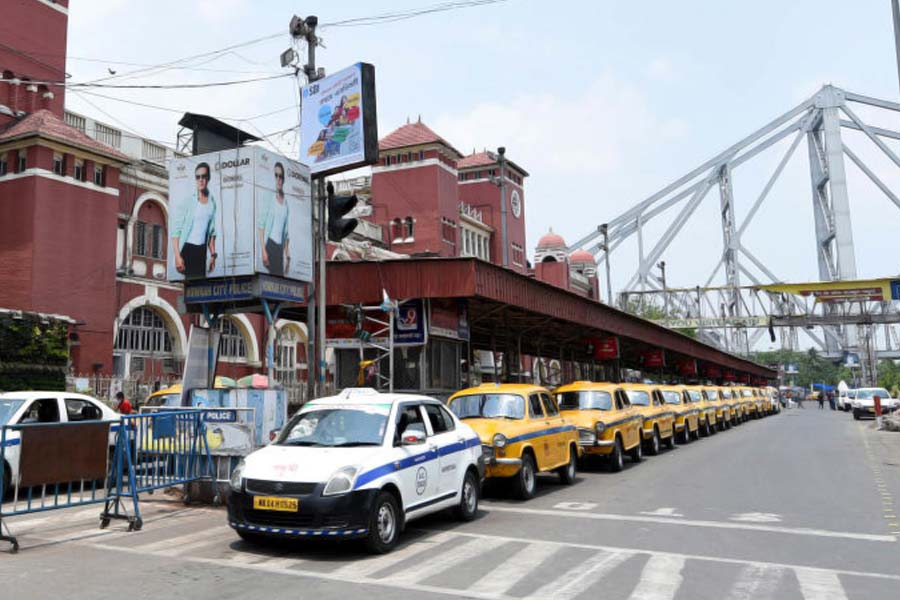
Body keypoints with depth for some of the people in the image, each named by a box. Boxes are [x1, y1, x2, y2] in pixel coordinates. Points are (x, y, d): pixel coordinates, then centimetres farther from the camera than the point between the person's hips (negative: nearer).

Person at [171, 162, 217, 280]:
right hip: (187, 248, -4)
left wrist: (213, 254, 13)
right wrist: (177, 256, -17)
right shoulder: (187, 202, -8)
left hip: (202, 250, 5)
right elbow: (176, 230, -10)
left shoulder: (212, 201, 7)